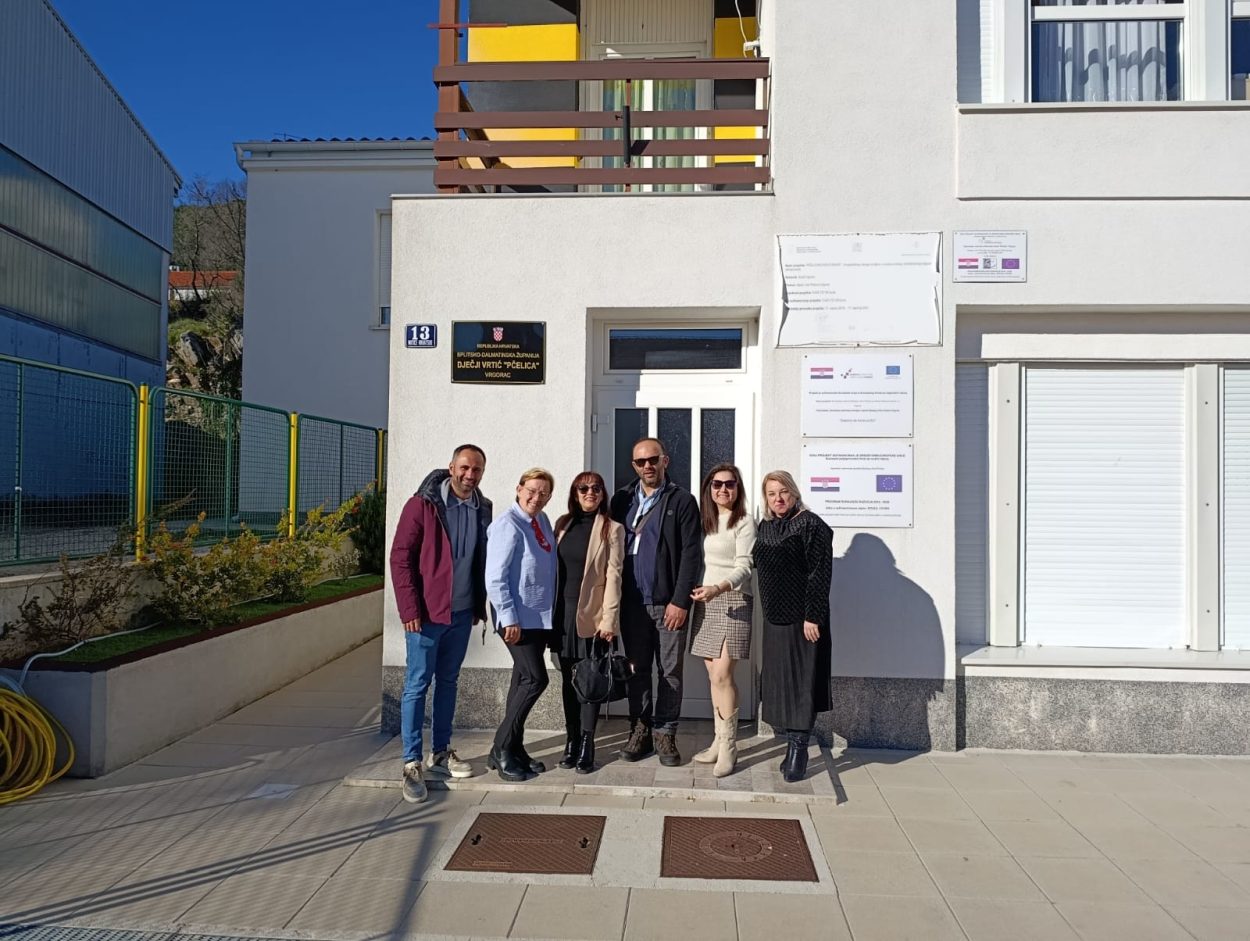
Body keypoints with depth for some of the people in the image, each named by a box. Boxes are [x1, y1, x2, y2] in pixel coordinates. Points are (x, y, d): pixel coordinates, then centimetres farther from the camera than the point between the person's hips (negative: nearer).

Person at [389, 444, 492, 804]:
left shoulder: (482, 509, 6)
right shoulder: (423, 504, -10)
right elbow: (400, 557, -11)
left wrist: (480, 605, 10)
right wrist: (409, 608, -14)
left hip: (462, 613, 6)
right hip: (427, 613, -5)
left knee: (448, 682, 15)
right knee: (417, 685, 1)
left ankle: (441, 754, 27)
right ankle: (411, 763, 10)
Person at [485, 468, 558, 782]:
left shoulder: (542, 521, 9)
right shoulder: (508, 525, -15)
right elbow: (495, 578, -17)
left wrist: (552, 610, 11)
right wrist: (509, 618, -19)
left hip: (541, 617, 8)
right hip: (518, 619, -8)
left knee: (524, 681, 12)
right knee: (535, 679, -11)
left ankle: (514, 749, 22)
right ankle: (501, 750, 1)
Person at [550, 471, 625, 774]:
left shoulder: (612, 528, -3)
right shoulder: (563, 524, 10)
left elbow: (613, 575, -7)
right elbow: (554, 567, 11)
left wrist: (609, 618, -12)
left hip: (592, 613, -4)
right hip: (563, 611, 4)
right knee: (568, 678, 10)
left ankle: (586, 745, 7)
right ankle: (571, 740, 19)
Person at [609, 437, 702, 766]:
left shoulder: (682, 501, -2)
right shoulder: (622, 499, 9)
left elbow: (691, 554, -7)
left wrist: (680, 601, -12)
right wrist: (616, 597, 2)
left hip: (669, 602, -3)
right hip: (631, 601, 3)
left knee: (670, 671, 5)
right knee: (637, 670, 10)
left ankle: (665, 735, 16)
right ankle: (640, 731, 22)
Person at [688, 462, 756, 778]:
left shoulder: (745, 522, -5)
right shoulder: (705, 521, 14)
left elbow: (744, 567, -14)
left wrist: (719, 588, -29)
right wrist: (698, 591, 2)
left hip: (732, 601, -6)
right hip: (705, 602, 6)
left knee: (722, 675, -10)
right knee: (713, 675, 8)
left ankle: (728, 746, -1)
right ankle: (719, 740, 16)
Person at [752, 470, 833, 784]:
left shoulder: (810, 525, -9)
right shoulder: (765, 527, 11)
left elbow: (820, 573, -14)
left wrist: (813, 616, -18)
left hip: (802, 619, -7)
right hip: (774, 618, 7)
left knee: (801, 683, -2)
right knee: (779, 683, 10)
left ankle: (799, 749, 7)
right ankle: (793, 746, 21)